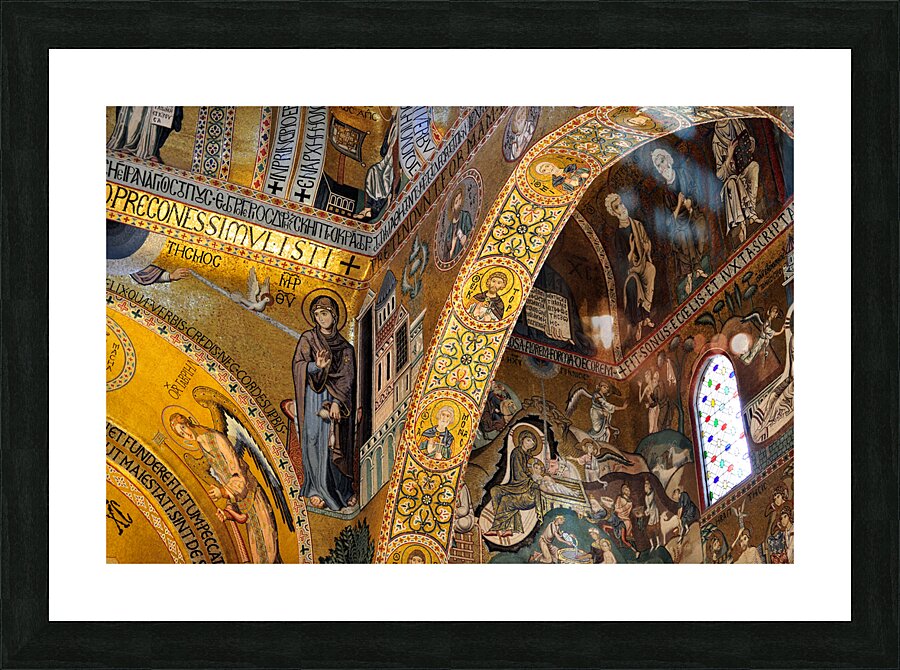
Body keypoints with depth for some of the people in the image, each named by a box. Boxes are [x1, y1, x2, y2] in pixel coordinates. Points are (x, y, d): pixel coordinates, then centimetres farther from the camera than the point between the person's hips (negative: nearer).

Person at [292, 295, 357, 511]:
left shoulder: (345, 347, 9)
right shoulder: (308, 339, 5)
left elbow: (347, 378, 0)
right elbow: (299, 364, -8)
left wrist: (337, 402, -14)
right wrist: (316, 366, -29)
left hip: (338, 398, 1)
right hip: (315, 397, -1)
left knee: (337, 443, 0)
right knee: (315, 441, -6)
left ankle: (343, 489, 10)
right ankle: (316, 489, 1)